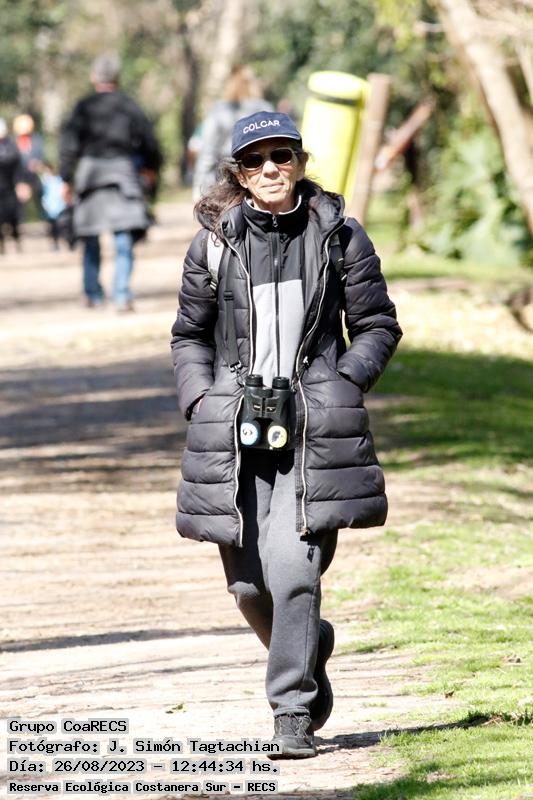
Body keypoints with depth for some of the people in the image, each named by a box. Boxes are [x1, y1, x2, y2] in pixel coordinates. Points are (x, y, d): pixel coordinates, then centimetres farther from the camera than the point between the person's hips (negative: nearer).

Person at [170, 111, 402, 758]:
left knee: (292, 569, -16)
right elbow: (189, 335, 16)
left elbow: (379, 326, 10)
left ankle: (294, 715, -6)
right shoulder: (214, 242, 5)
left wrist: (342, 384, -4)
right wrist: (201, 400, 2)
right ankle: (310, 647, 38)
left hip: (313, 431, -2)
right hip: (237, 431, 2)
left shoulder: (338, 235, 2)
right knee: (248, 583, 7)